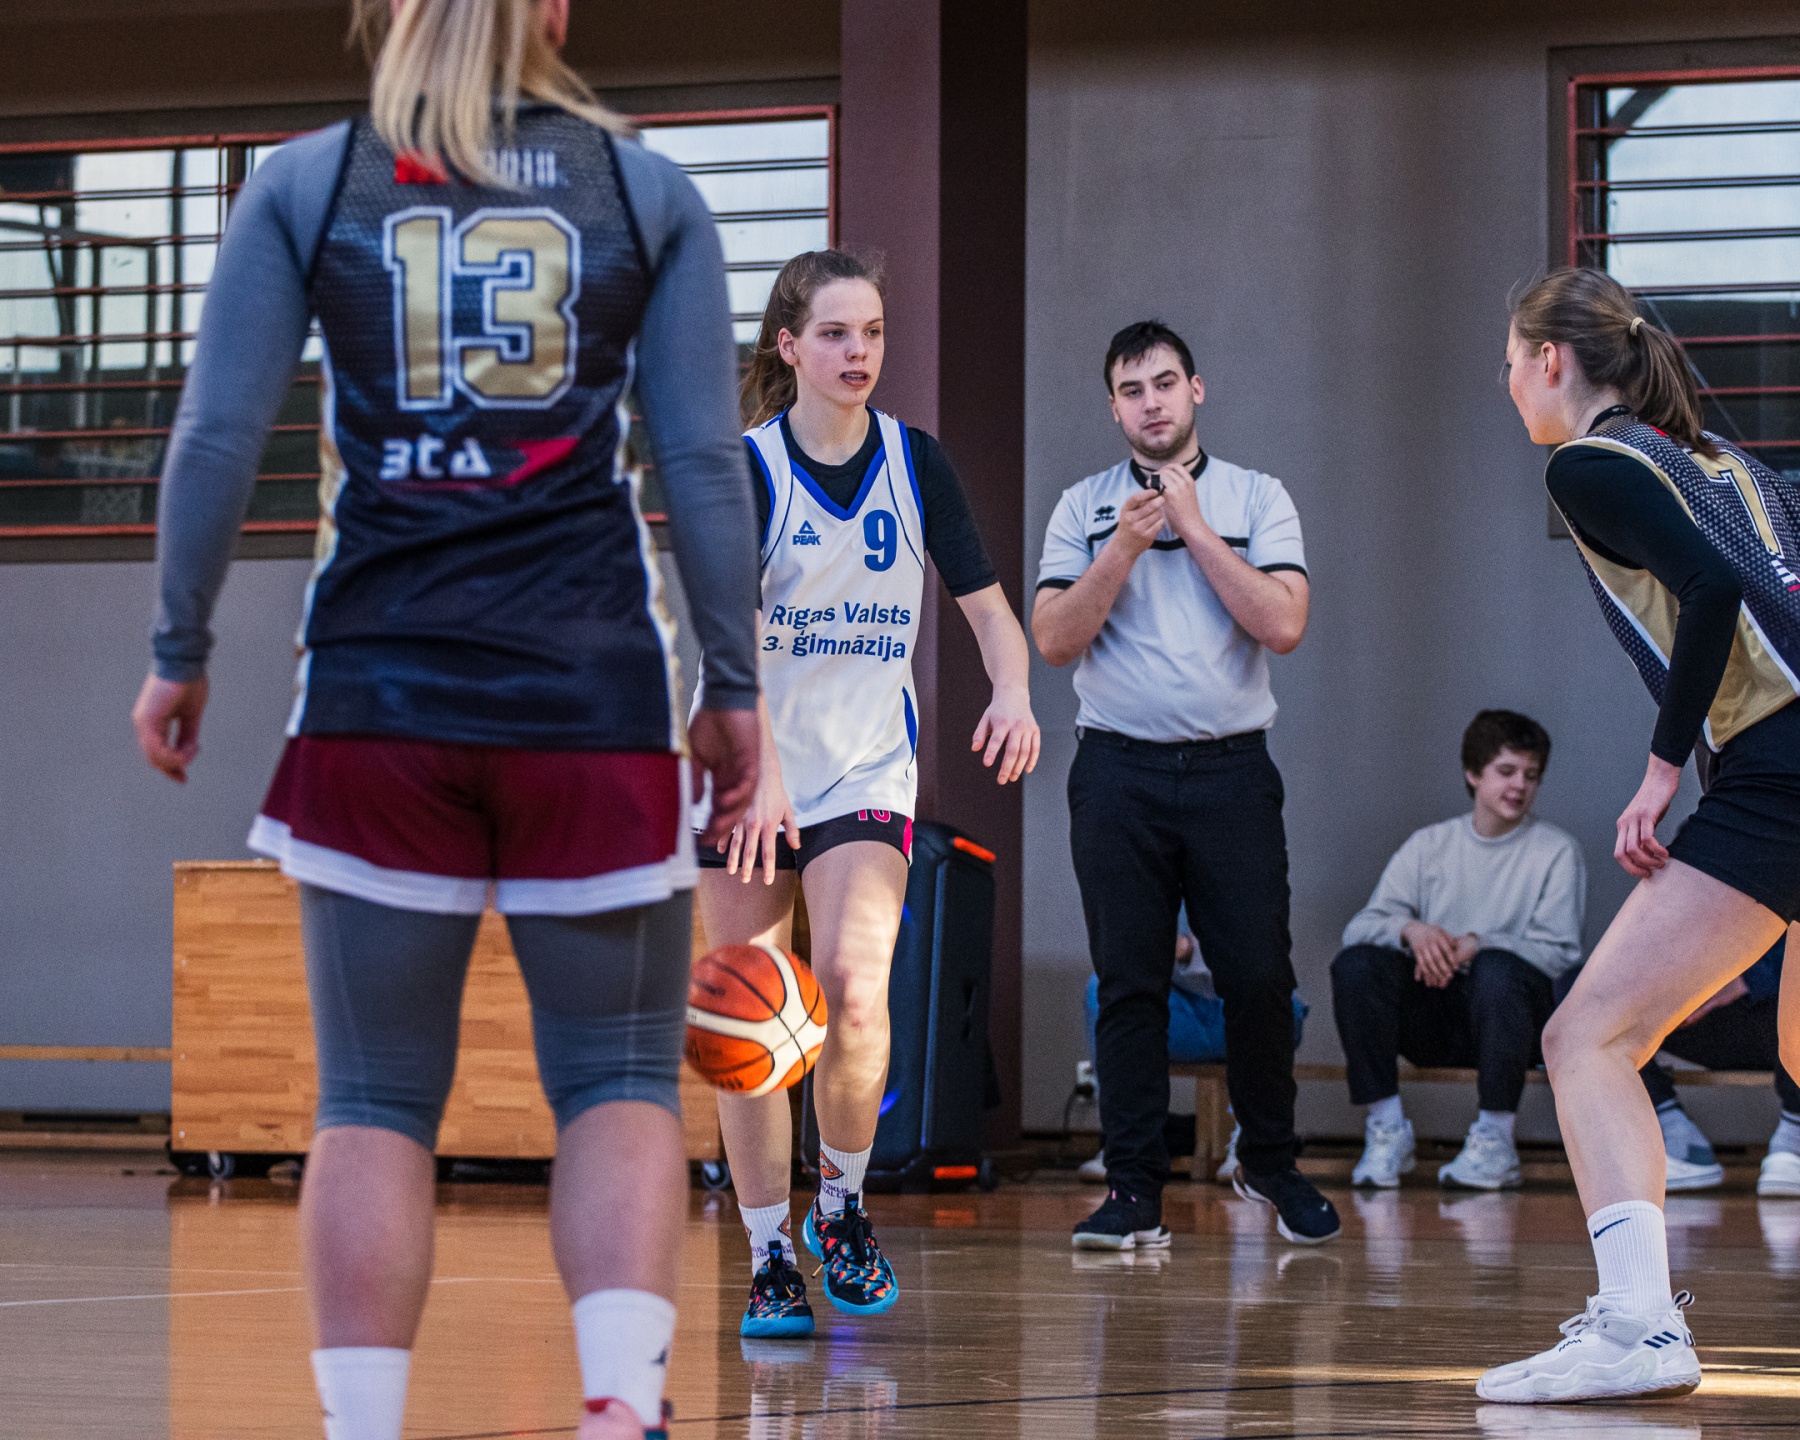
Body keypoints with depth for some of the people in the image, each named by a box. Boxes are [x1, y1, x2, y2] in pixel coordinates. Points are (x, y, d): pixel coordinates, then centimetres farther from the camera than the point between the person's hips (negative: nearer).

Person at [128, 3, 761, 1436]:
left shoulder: (304, 183, 5)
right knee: (619, 1083, 6)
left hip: (378, 691, 0)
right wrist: (735, 686, 9)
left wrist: (180, 652, 10)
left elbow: (217, 439, 1)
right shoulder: (647, 191, 6)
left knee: (375, 1101, 6)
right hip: (592, 693, 0)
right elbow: (705, 460, 3)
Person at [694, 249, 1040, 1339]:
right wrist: (761, 771, -34)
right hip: (746, 779, -1)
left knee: (855, 985, -19)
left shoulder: (915, 463, 1)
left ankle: (843, 1207, 4)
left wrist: (1013, 692, -17)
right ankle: (771, 1260, 10)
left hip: (870, 773, 1)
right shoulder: (742, 468, -9)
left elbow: (988, 603, 5)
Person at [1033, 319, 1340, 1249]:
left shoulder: (1256, 499, 6)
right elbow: (1054, 639, -1)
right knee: (1128, 984, -1)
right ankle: (1134, 1190, 4)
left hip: (1231, 771, 0)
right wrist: (1124, 550, -12)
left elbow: (1284, 624, -8)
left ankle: (1270, 1164, 17)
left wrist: (1193, 527, -8)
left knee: (1259, 977, -2)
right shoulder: (1083, 508, 9)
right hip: (1119, 775, 1)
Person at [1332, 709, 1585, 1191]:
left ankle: (1495, 1141, -28)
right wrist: (1411, 930, -20)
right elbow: (1360, 926, 3)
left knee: (1498, 968, -36)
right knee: (1356, 963, -23)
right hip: (1433, 1024, 3)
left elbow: (1559, 953, -7)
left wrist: (1475, 946, -21)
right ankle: (1386, 1129, -17)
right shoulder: (1428, 846, 13)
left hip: (1513, 1017, -3)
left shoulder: (1556, 852, 5)